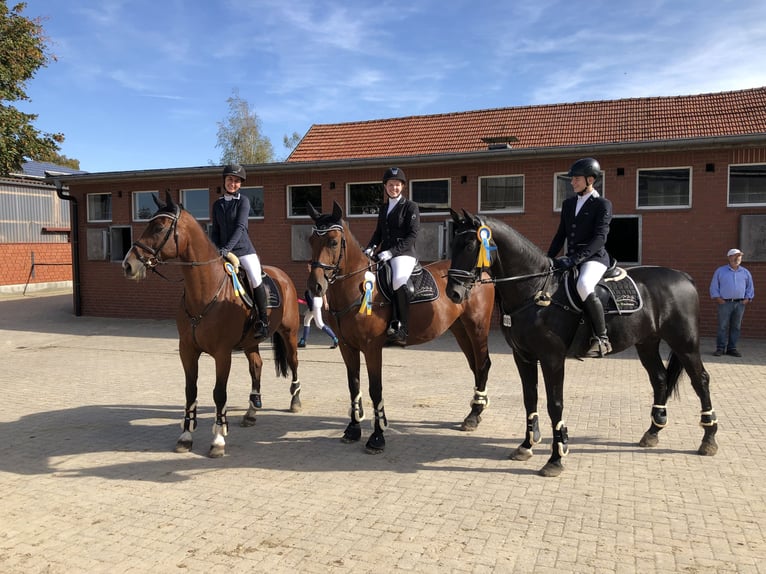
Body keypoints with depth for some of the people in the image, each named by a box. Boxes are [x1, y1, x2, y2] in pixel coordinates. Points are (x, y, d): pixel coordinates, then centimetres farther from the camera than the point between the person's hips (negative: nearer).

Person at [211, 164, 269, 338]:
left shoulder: (243, 201, -2)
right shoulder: (217, 204, 12)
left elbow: (240, 227, -14)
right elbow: (215, 231, 13)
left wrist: (227, 248, -23)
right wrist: (215, 250, -3)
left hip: (244, 249, -4)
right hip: (223, 251, 5)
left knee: (256, 280, -20)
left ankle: (263, 322, -6)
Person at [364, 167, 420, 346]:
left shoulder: (410, 206, 0)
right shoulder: (383, 208, 20)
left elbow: (412, 235, -9)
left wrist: (392, 251, -19)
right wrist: (370, 247, 2)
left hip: (404, 253, -7)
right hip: (384, 254, 7)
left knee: (399, 281, -34)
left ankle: (401, 329, -26)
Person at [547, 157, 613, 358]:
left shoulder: (603, 204, -4)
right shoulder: (568, 203, 16)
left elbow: (599, 238, -16)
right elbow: (561, 235, 19)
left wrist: (575, 259, -26)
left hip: (594, 258, -8)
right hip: (571, 259, 8)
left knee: (583, 286, -36)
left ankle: (602, 338, -24)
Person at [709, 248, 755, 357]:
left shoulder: (745, 272, 13)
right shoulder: (720, 271, 5)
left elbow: (750, 287, 18)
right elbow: (714, 286, 5)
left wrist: (747, 299, 5)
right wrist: (717, 298, -5)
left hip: (740, 304, 3)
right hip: (725, 303, -3)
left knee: (736, 327, 5)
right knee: (723, 326, -4)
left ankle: (731, 348, 11)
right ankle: (720, 348, 0)